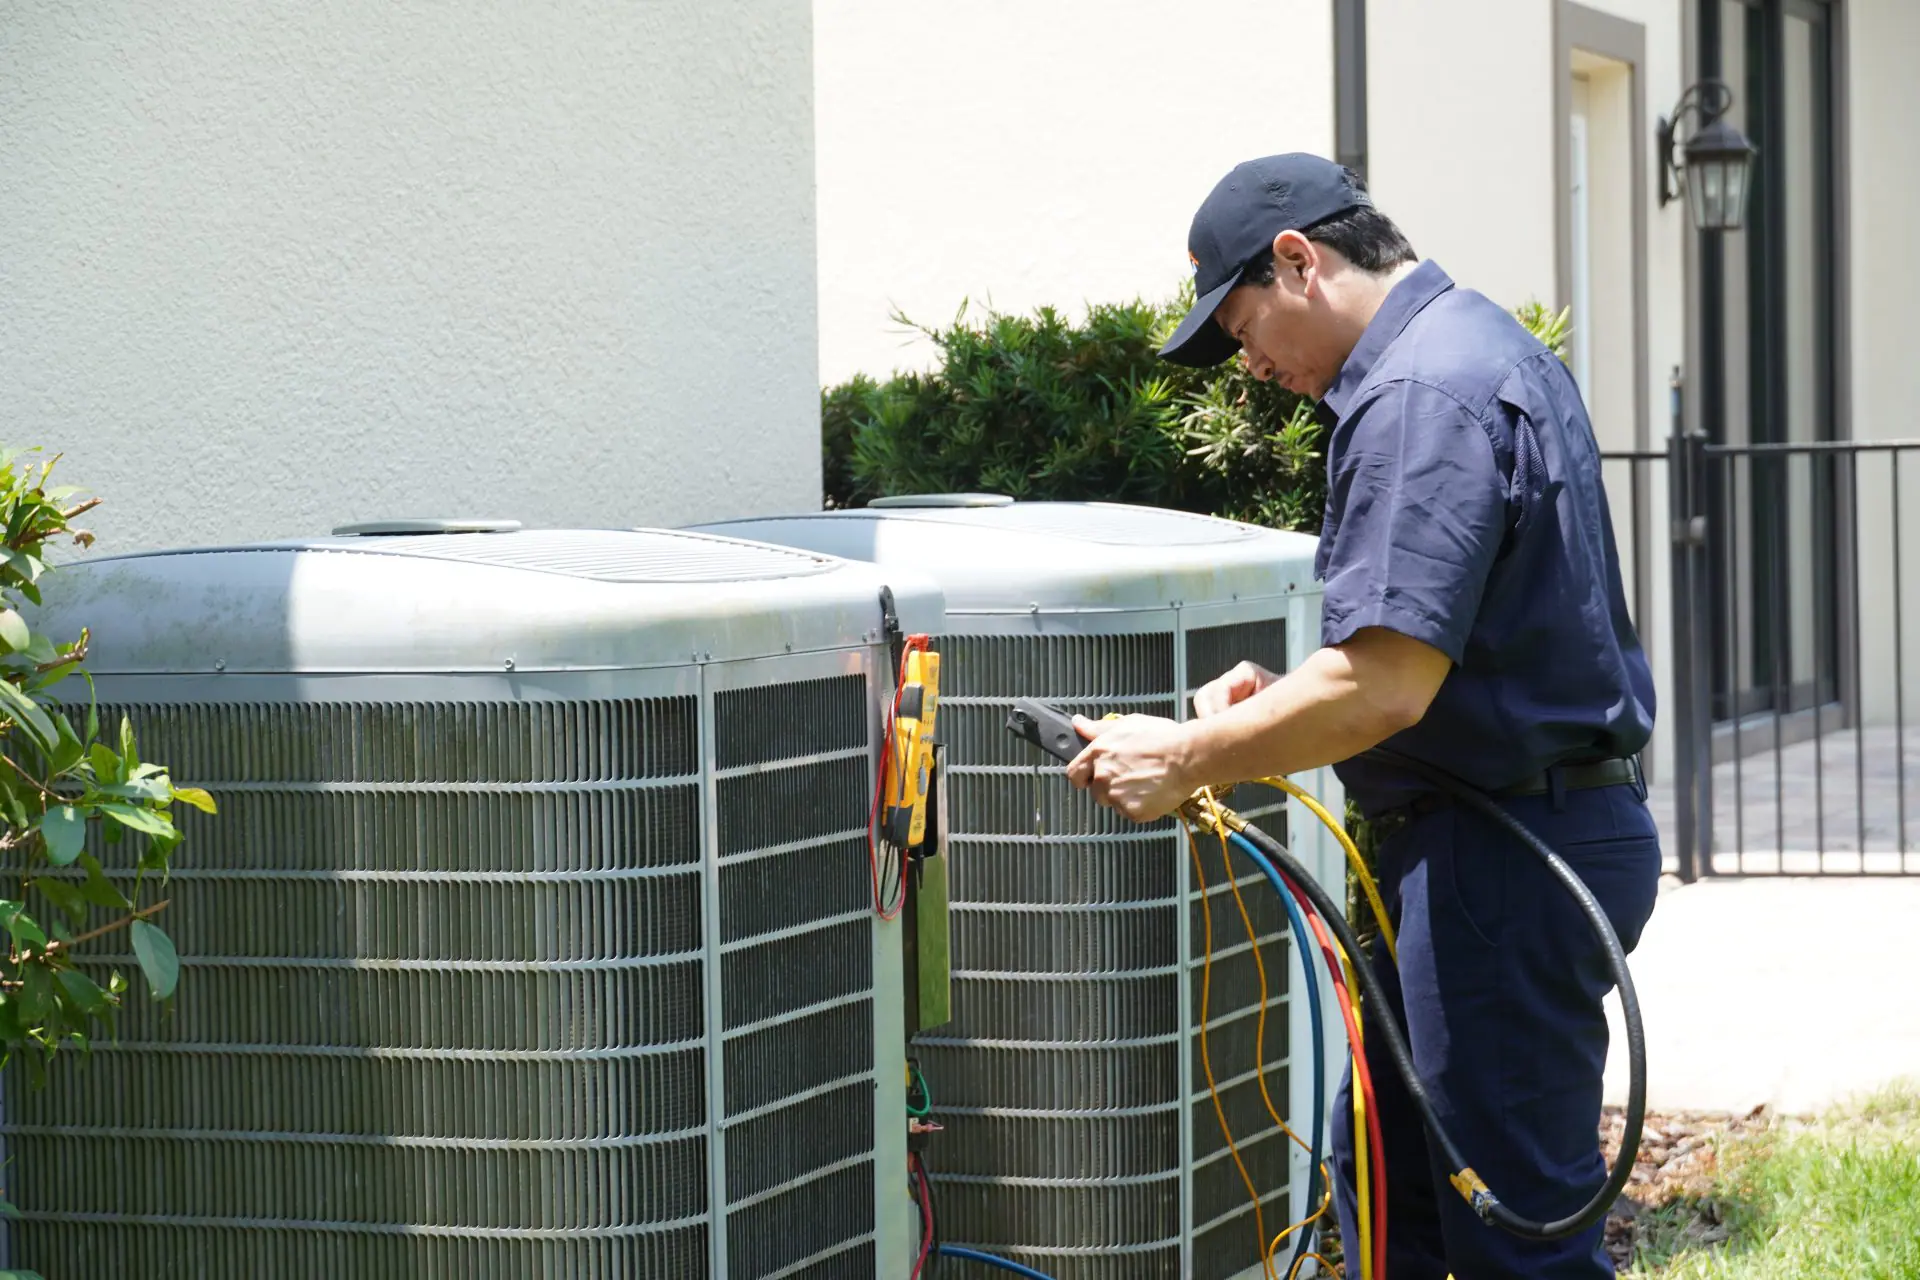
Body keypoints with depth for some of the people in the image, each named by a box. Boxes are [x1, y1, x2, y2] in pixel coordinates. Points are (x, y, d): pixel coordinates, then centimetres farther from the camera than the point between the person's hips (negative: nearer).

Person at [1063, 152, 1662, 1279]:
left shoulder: (1420, 397, -19)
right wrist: (1285, 699, 13)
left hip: (1503, 863, -11)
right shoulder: (1489, 347, 16)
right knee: (1381, 1181, 17)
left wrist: (1187, 760, -16)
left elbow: (1384, 687, -26)